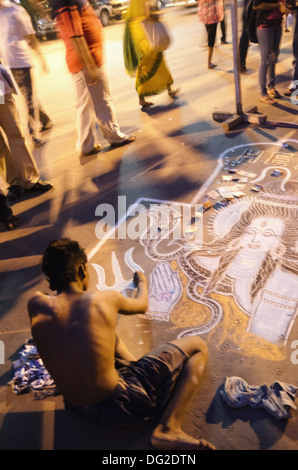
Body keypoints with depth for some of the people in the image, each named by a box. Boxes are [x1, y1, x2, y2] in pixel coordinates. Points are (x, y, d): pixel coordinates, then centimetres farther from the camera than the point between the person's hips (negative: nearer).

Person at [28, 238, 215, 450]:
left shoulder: (36, 306, -8)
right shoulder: (106, 300, -14)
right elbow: (141, 305, 9)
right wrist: (142, 283, 33)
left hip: (76, 408, 6)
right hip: (117, 406, -6)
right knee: (197, 346, 4)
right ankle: (168, 428, -7)